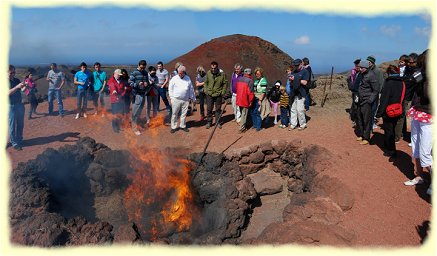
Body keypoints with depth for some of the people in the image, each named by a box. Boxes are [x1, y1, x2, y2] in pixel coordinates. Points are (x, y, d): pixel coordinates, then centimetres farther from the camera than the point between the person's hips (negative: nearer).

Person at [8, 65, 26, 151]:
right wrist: (17, 87, -35)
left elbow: (21, 90, 11)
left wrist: (24, 86, -10)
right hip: (11, 106, -6)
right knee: (12, 126, 2)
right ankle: (15, 143, 9)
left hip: (20, 104, 6)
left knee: (20, 124, 15)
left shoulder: (17, 80, 6)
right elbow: (8, 93, -23)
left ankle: (19, 139, 30)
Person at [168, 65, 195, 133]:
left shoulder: (188, 78, 6)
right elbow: (170, 89, 3)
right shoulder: (174, 78, -1)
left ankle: (183, 126, 23)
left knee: (184, 114, 9)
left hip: (185, 100, 2)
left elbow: (191, 89, 13)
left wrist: (191, 97, 11)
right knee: (174, 114, 3)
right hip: (176, 99, -2)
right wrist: (172, 97, -1)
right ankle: (173, 127, 12)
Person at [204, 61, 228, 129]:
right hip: (209, 94, 2)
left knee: (218, 109, 9)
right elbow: (206, 82, 8)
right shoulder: (208, 73, -3)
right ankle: (209, 122, 21)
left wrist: (223, 92, -6)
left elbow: (225, 84, -2)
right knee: (209, 109, 8)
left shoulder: (222, 74, -9)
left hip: (218, 95, -1)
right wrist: (206, 90, 0)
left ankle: (218, 122, 21)